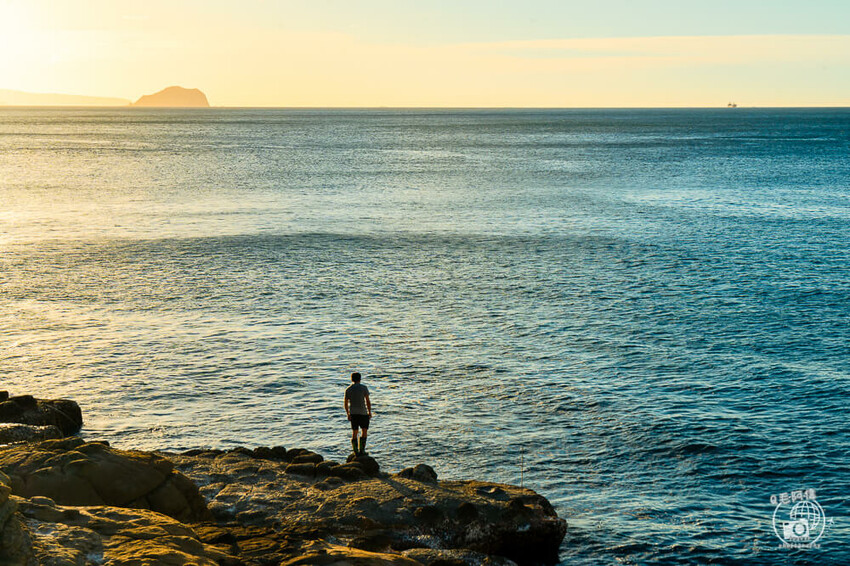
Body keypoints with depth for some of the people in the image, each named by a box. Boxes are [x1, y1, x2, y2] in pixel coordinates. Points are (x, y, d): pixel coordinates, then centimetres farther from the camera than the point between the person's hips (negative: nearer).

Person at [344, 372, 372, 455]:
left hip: (353, 413, 3)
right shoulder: (363, 388, -7)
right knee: (364, 431, 8)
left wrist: (348, 414, 17)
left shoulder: (348, 389, 3)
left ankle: (356, 451, 6)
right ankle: (362, 450, 0)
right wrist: (369, 412, 0)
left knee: (354, 432, 9)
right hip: (363, 413, -3)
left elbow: (345, 404, 6)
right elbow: (368, 401, -9)